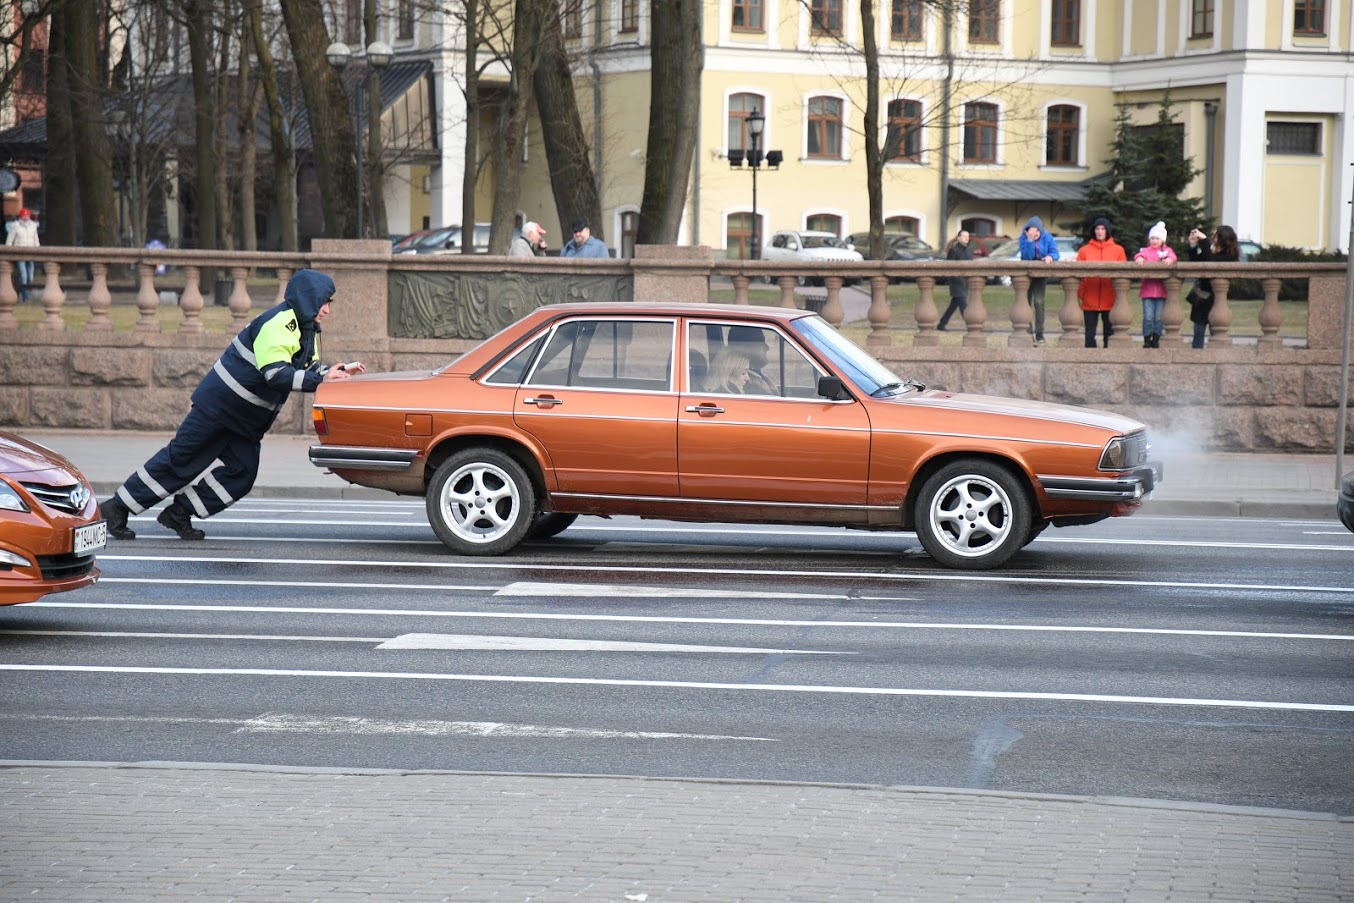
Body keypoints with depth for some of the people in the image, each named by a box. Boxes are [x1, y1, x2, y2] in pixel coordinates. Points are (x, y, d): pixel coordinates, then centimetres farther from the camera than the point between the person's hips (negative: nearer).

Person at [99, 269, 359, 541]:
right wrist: (321, 379, -31)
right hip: (220, 404, -9)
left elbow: (309, 370, 14)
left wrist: (337, 372, -4)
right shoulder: (278, 324, -22)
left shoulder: (307, 330, 10)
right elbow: (275, 375, -31)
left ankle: (179, 513, 6)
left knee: (243, 473, -2)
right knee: (179, 458, -3)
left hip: (246, 418, 9)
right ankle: (118, 507, 7)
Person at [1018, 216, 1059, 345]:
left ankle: (1039, 334, -9)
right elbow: (1026, 256, -21)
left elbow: (1055, 252, -16)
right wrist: (1030, 240, -30)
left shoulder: (1047, 238, -8)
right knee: (1026, 303, 4)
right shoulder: (1023, 238, -11)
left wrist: (1051, 257, -38)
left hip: (1040, 274, -1)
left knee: (1038, 302, -11)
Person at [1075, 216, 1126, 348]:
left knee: (1110, 332, 3)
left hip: (1110, 301, -1)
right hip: (1089, 301, 1)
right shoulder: (1084, 250, 8)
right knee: (1090, 334, 3)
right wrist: (1079, 293, -8)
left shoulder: (1118, 250, 7)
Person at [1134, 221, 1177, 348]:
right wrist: (1139, 258, -32)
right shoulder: (1146, 251, 13)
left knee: (1158, 317, 1)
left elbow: (1173, 256, -8)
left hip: (1161, 289, 0)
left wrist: (1169, 259, -31)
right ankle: (1147, 339, 2)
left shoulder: (1166, 250, 13)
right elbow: (1139, 255, -7)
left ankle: (1156, 339, 9)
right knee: (1148, 316, -5)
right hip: (1147, 289, 0)